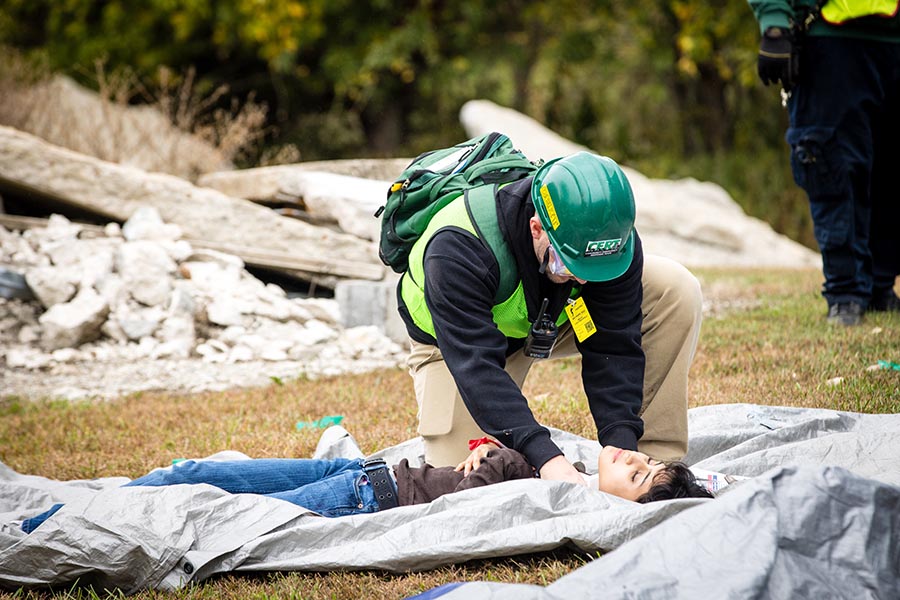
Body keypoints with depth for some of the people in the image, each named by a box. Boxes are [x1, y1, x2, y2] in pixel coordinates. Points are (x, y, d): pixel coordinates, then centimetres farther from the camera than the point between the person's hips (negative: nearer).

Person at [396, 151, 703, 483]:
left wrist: (620, 441, -39)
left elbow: (612, 346, -25)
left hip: (555, 317, 3)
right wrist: (545, 456, -56)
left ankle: (656, 460, -16)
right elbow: (476, 366, -46)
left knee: (676, 292, -22)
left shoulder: (610, 237, -28)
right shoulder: (459, 246, -41)